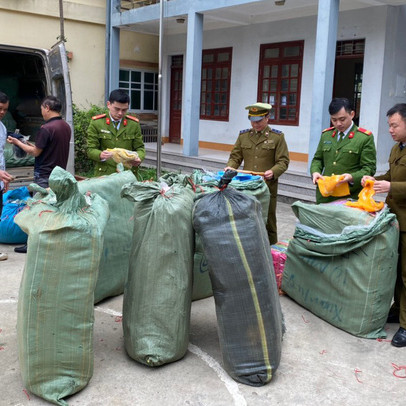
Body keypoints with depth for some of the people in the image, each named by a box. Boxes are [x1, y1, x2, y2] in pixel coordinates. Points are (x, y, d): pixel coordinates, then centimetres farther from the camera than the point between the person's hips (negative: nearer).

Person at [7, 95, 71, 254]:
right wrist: (34, 145, 19)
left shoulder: (46, 128, -18)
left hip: (44, 175, -8)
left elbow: (35, 152, -11)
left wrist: (17, 142, 2)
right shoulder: (66, 126, 7)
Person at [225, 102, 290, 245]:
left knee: (268, 222, 5)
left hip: (268, 186, -3)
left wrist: (273, 172, -22)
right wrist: (230, 166, -9)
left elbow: (283, 161, -3)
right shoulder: (243, 135, 11)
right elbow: (235, 156, 12)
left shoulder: (277, 137, 0)